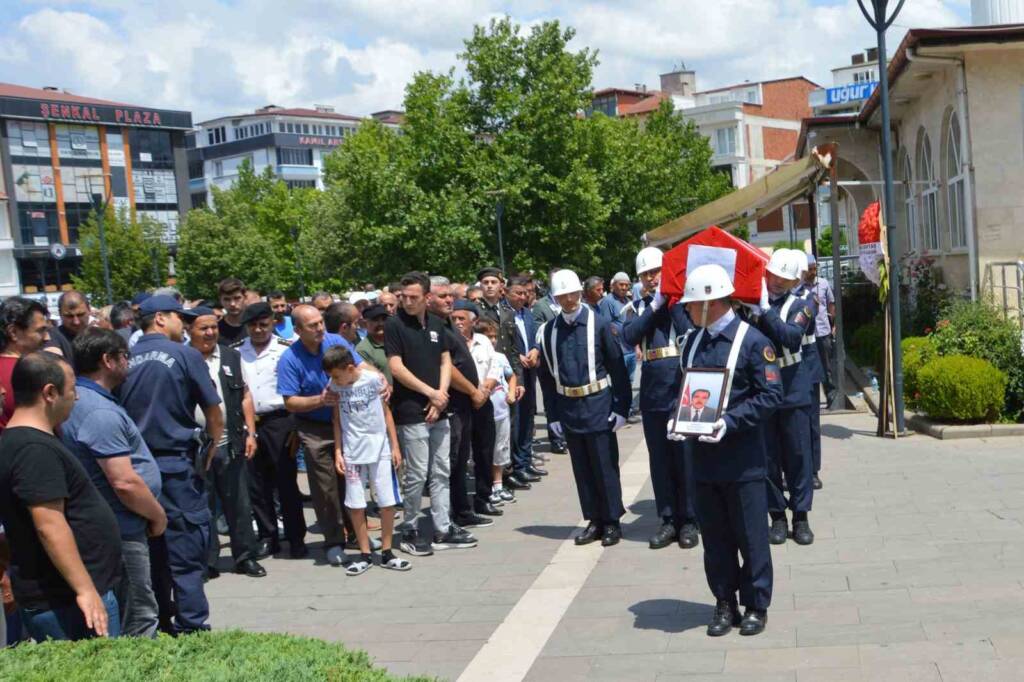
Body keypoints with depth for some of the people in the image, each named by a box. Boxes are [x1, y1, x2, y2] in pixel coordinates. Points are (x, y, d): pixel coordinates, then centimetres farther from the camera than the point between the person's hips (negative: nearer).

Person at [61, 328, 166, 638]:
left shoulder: (78, 399, 9)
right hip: (120, 532, -10)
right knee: (138, 624, -2)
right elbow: (125, 482, -26)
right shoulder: (101, 412, -22)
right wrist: (158, 515, -9)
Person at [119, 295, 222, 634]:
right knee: (187, 553, -1)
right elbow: (214, 414, -5)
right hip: (177, 463, -5)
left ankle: (158, 625, 24)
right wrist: (209, 451, 9)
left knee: (150, 547, 15)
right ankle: (191, 627, -1)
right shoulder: (185, 355, -7)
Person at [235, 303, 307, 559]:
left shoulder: (286, 349, -3)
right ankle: (268, 538, 20)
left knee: (286, 482, 0)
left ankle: (296, 539, 8)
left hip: (279, 421, -3)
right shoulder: (235, 352, 7)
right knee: (256, 484, 9)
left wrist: (296, 425, -5)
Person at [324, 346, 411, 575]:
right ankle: (365, 554, 16)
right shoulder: (334, 387, -3)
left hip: (380, 449, -1)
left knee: (388, 502, 2)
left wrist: (395, 446, 2)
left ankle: (386, 552, 16)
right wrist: (338, 452, 1)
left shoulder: (374, 379, -8)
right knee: (356, 505, 3)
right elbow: (336, 419, 6)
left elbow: (386, 412, 1)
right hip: (352, 453, 1)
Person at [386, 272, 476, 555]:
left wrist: (441, 395, -4)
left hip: (438, 412, 6)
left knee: (441, 473, 10)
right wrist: (430, 392, -11)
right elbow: (396, 368, -13)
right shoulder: (395, 325, -7)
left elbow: (445, 362, 12)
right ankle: (409, 531, 13)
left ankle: (443, 530, 18)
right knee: (416, 475, -2)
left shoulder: (436, 324, 11)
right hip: (411, 413, -6)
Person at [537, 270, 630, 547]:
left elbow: (617, 367, -4)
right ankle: (594, 521, 22)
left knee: (605, 467, 3)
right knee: (582, 469, 11)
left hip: (598, 407, -3)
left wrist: (621, 407, -7)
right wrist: (553, 414, 5)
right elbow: (546, 375, 7)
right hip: (568, 410, 3)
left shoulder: (598, 324, -6)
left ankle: (612, 522, 15)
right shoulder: (549, 331, 4)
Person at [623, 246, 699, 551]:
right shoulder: (636, 307, 11)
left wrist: (671, 301, -11)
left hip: (682, 387, -3)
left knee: (685, 455, 2)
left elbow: (691, 334, -12)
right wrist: (654, 306, -11)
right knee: (659, 458, 8)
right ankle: (669, 519, 17)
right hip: (652, 391, 3)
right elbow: (628, 338, -7)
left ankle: (689, 520, 12)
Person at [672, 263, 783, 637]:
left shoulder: (752, 341, -10)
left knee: (750, 536, 5)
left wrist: (730, 422, -22)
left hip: (743, 460, -5)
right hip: (703, 456, 5)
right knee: (715, 536, 12)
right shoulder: (692, 342, 9)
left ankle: (756, 606, 19)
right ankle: (725, 603, 24)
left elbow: (771, 394, -13)